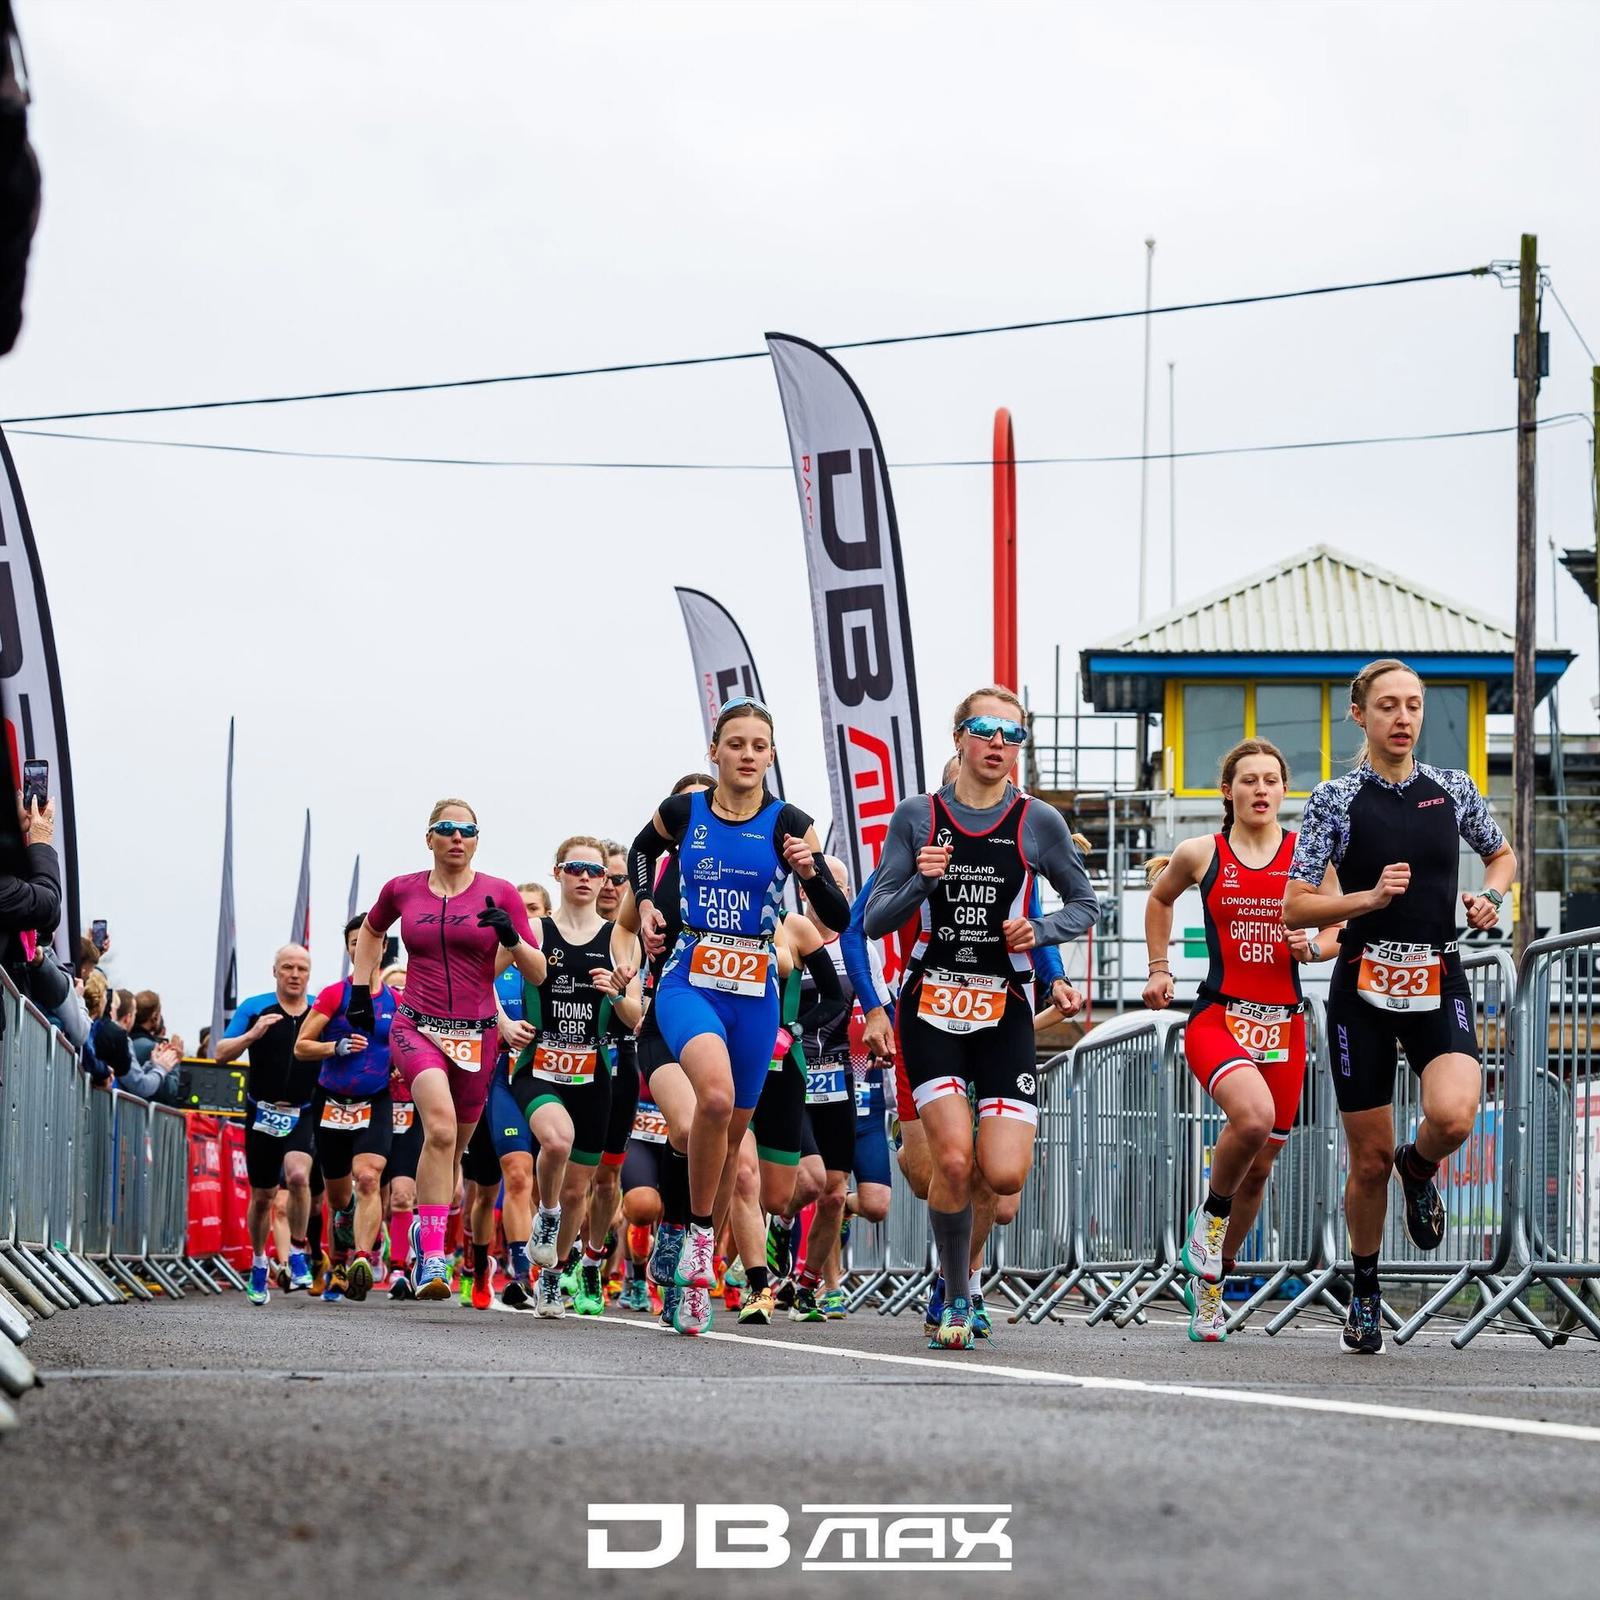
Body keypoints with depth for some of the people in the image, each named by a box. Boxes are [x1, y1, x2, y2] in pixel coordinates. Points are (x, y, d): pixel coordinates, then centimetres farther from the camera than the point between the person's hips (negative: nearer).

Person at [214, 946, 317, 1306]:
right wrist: (252, 1034, -20)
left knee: (298, 1175, -26)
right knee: (262, 1196, 9)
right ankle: (258, 1264, 31)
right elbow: (222, 1054, -4)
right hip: (262, 1113, 1)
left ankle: (298, 1255, -9)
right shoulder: (255, 1008, -1)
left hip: (304, 1114, -1)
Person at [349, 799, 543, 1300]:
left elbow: (538, 974, 1)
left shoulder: (499, 895, 1)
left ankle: (427, 1228, 39)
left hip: (476, 1035, 2)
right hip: (416, 1028, -2)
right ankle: (433, 1257, -30)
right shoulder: (402, 891, 5)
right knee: (441, 1126, -27)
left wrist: (511, 938, -17)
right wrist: (360, 988, 20)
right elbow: (371, 930, 28)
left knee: (453, 1148, 11)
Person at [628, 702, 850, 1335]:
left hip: (756, 994, 2)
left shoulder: (789, 824, -3)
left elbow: (839, 920, -6)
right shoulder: (681, 812, 1)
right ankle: (698, 1230, -14)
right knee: (715, 1093, -31)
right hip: (690, 982, -1)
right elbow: (642, 848, 25)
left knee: (732, 1132, 10)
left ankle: (698, 1272, 27)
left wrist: (810, 872, -24)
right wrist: (645, 904, 9)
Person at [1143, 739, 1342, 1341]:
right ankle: (1210, 1216, -4)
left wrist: (1315, 946, -7)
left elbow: (1336, 930, 14)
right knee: (1253, 1116, -32)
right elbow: (1159, 899, 22)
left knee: (1258, 1169, 7)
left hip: (1284, 1022, 3)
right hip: (1217, 1017, -3)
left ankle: (1211, 1285, 27)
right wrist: (1159, 969, 17)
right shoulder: (1200, 854, 2)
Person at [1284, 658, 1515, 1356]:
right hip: (1364, 987, -1)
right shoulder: (1335, 800, -3)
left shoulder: (1453, 790, 5)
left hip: (1439, 984, 1)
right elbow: (1295, 909, -4)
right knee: (1370, 1159, 3)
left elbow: (1502, 855, 23)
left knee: (1453, 1116, -27)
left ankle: (1419, 1170, 11)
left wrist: (1489, 895, 2)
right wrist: (1371, 897, -17)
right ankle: (1364, 1292, 26)